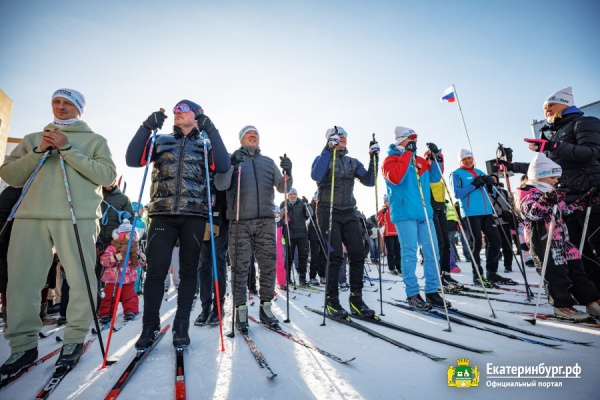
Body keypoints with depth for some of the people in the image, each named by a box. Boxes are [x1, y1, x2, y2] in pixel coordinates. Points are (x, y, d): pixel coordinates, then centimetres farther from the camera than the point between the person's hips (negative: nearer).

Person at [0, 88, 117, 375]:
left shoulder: (95, 140, 13)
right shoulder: (32, 139, 24)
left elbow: (108, 175, -3)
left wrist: (68, 150, -7)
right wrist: (38, 152, -1)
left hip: (78, 216, -3)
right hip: (30, 216, 4)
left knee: (81, 280, -4)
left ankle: (74, 340, 10)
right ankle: (23, 345, 15)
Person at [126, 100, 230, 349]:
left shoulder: (205, 144, 13)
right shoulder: (161, 141, 17)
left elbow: (223, 166, -7)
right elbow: (133, 160, 3)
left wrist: (211, 130, -9)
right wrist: (147, 127, -5)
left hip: (194, 214, -1)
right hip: (162, 213, 1)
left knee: (188, 270, 3)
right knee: (156, 269, -3)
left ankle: (181, 326, 14)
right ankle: (150, 327, 11)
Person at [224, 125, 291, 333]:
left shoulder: (268, 162, 20)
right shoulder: (232, 159, 12)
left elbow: (282, 187, 15)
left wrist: (288, 172, -4)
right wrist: (230, 166, -17)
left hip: (266, 220, 3)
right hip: (240, 221, -2)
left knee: (269, 265, 3)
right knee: (240, 267, -2)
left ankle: (265, 307, 15)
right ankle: (241, 310, 8)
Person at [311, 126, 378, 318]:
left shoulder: (353, 162, 16)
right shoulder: (323, 158, 3)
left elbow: (369, 181, 6)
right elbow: (316, 175, -20)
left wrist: (374, 158, -2)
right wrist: (328, 150, -21)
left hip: (349, 213, 5)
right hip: (329, 212, -4)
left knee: (358, 254, -3)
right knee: (335, 256, -9)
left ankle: (356, 299, 10)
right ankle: (332, 300, 5)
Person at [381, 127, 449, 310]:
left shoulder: (420, 160, 20)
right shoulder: (390, 159, 0)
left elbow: (435, 177, 22)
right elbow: (396, 178, -19)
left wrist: (437, 157, 10)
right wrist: (408, 153, -14)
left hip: (424, 213, 7)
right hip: (404, 214, -7)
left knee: (432, 252, 6)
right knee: (410, 253, -5)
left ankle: (431, 291, 16)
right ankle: (412, 294, 5)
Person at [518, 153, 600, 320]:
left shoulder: (553, 194, 20)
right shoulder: (528, 193, -11)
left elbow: (565, 210, 32)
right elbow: (531, 212, -29)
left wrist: (585, 200, 27)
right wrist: (546, 201, -44)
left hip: (562, 240, 10)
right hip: (543, 242, -10)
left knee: (576, 269, 14)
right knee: (556, 274, -5)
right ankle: (562, 306, 6)